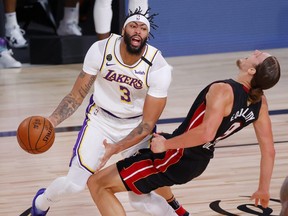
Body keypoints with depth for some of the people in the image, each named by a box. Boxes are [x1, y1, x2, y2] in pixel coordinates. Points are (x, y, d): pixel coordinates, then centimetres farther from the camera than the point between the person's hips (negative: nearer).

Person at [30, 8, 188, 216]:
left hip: (136, 126, -1)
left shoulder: (159, 67, -24)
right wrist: (51, 121, -23)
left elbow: (147, 124, -20)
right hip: (101, 118, 1)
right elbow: (77, 95, -8)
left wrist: (114, 149, -29)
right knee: (75, 184, -8)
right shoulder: (101, 50, -20)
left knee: (140, 199, -9)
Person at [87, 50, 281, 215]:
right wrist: (264, 189, 14)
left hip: (177, 158, -9)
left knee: (98, 184, -6)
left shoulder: (223, 91, -25)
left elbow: (206, 133, -37)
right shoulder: (260, 101, -3)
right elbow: (269, 149, 2)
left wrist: (166, 144, -25)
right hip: (198, 162, 9)